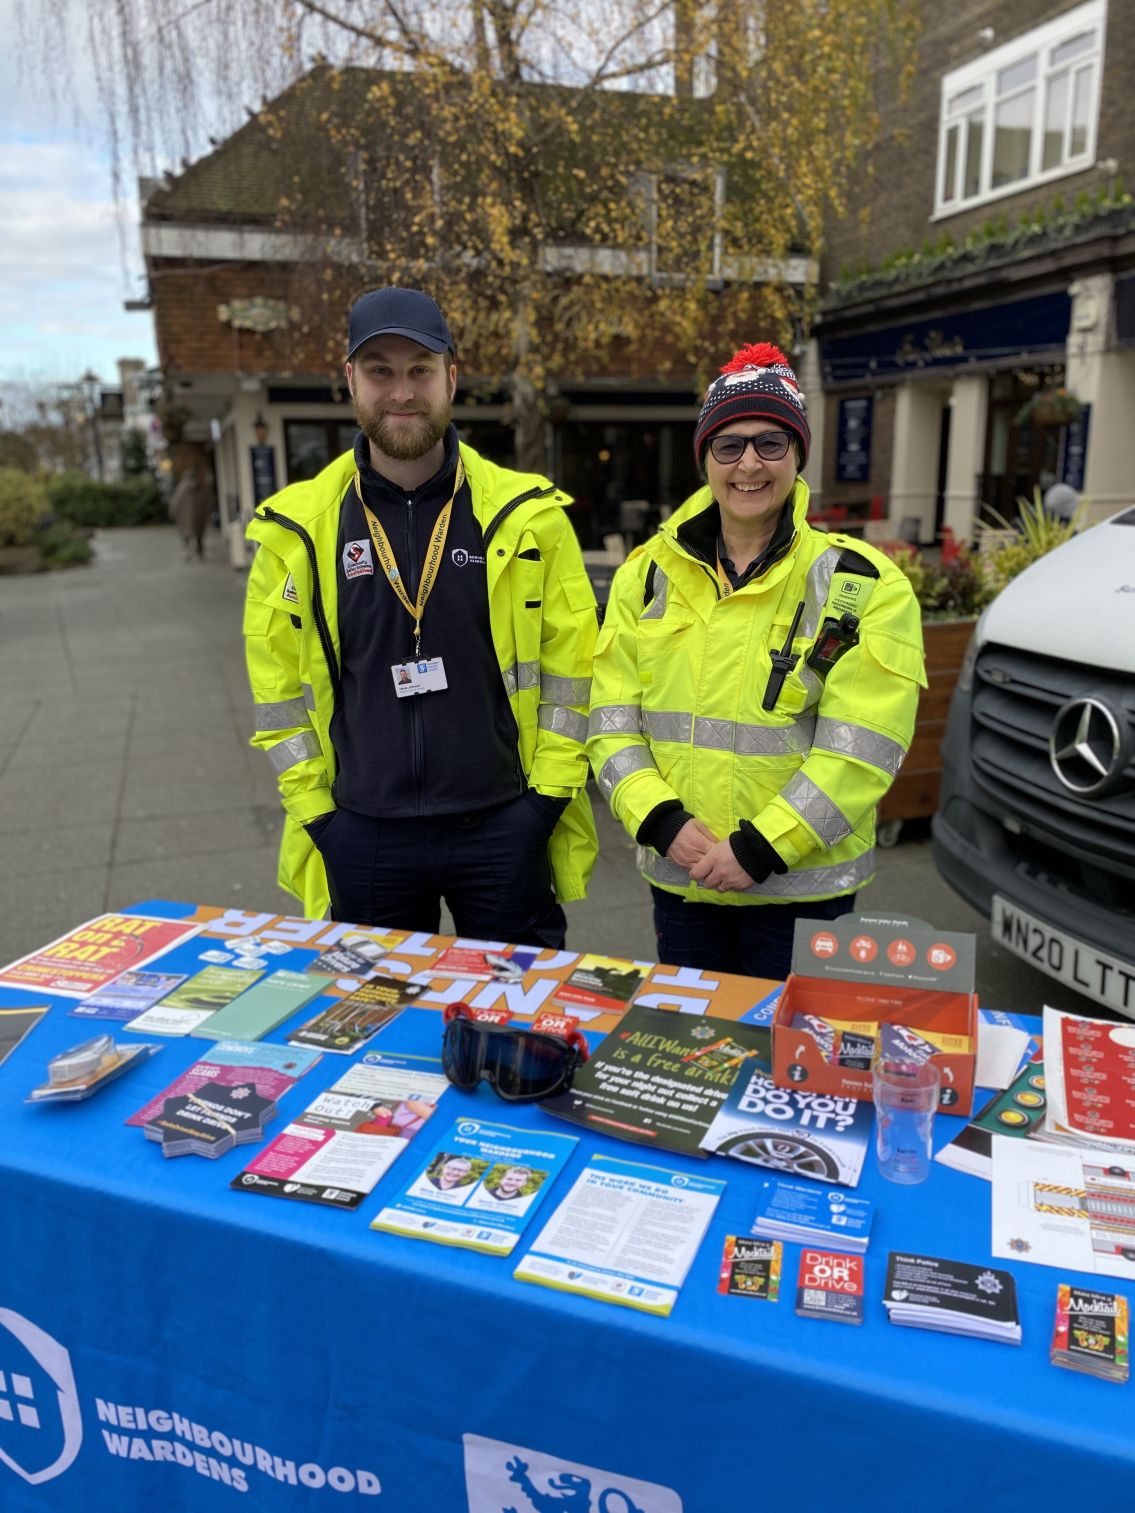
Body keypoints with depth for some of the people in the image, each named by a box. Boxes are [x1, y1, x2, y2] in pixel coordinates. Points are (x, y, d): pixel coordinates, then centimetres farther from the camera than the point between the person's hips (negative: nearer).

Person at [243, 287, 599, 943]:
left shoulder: (528, 515, -4)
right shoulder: (299, 530, -1)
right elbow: (278, 681, 4)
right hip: (362, 835, 2)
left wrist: (549, 794, -5)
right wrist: (313, 809, -1)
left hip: (503, 829, -1)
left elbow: (570, 663, -1)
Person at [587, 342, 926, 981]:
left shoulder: (864, 586, -6)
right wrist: (663, 821, -12)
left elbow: (859, 751, -13)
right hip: (679, 877, 3)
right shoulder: (649, 575, 3)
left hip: (801, 886, -3)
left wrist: (759, 848, -18)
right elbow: (612, 720, 1)